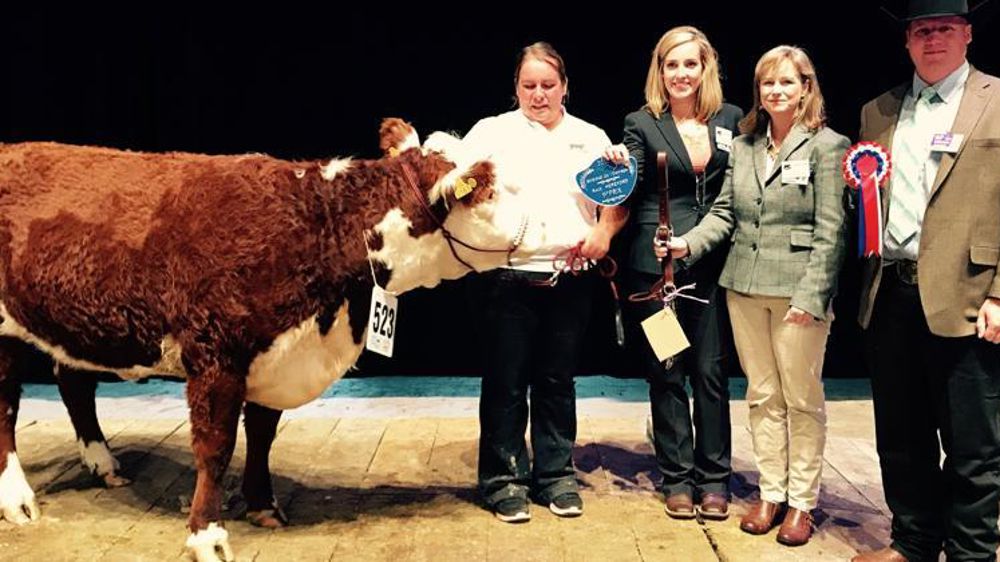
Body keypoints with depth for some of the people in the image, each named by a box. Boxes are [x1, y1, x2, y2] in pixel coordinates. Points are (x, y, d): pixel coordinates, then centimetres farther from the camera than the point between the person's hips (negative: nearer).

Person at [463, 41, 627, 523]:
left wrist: (605, 232, -5)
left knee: (557, 381, 11)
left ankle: (556, 475, 24)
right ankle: (504, 479, 16)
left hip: (570, 279, 3)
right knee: (506, 382, 3)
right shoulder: (491, 131, 5)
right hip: (508, 278, -2)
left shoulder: (591, 138, 13)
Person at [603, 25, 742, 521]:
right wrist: (619, 168, -26)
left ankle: (713, 478, 18)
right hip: (656, 263, -1)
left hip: (715, 264, 2)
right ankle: (677, 478, 19)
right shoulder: (642, 124, 2)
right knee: (666, 373, 6)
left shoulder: (731, 119, 9)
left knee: (711, 372, 5)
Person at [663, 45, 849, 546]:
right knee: (762, 396, 12)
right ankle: (771, 493, 23)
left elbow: (830, 230, -9)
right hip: (745, 287, 5)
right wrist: (688, 244, -6)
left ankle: (802, 501, 16)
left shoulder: (827, 146, -5)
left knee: (802, 398, 4)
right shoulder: (743, 145, 11)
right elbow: (724, 214, 11)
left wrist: (810, 296, -15)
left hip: (799, 291, -5)